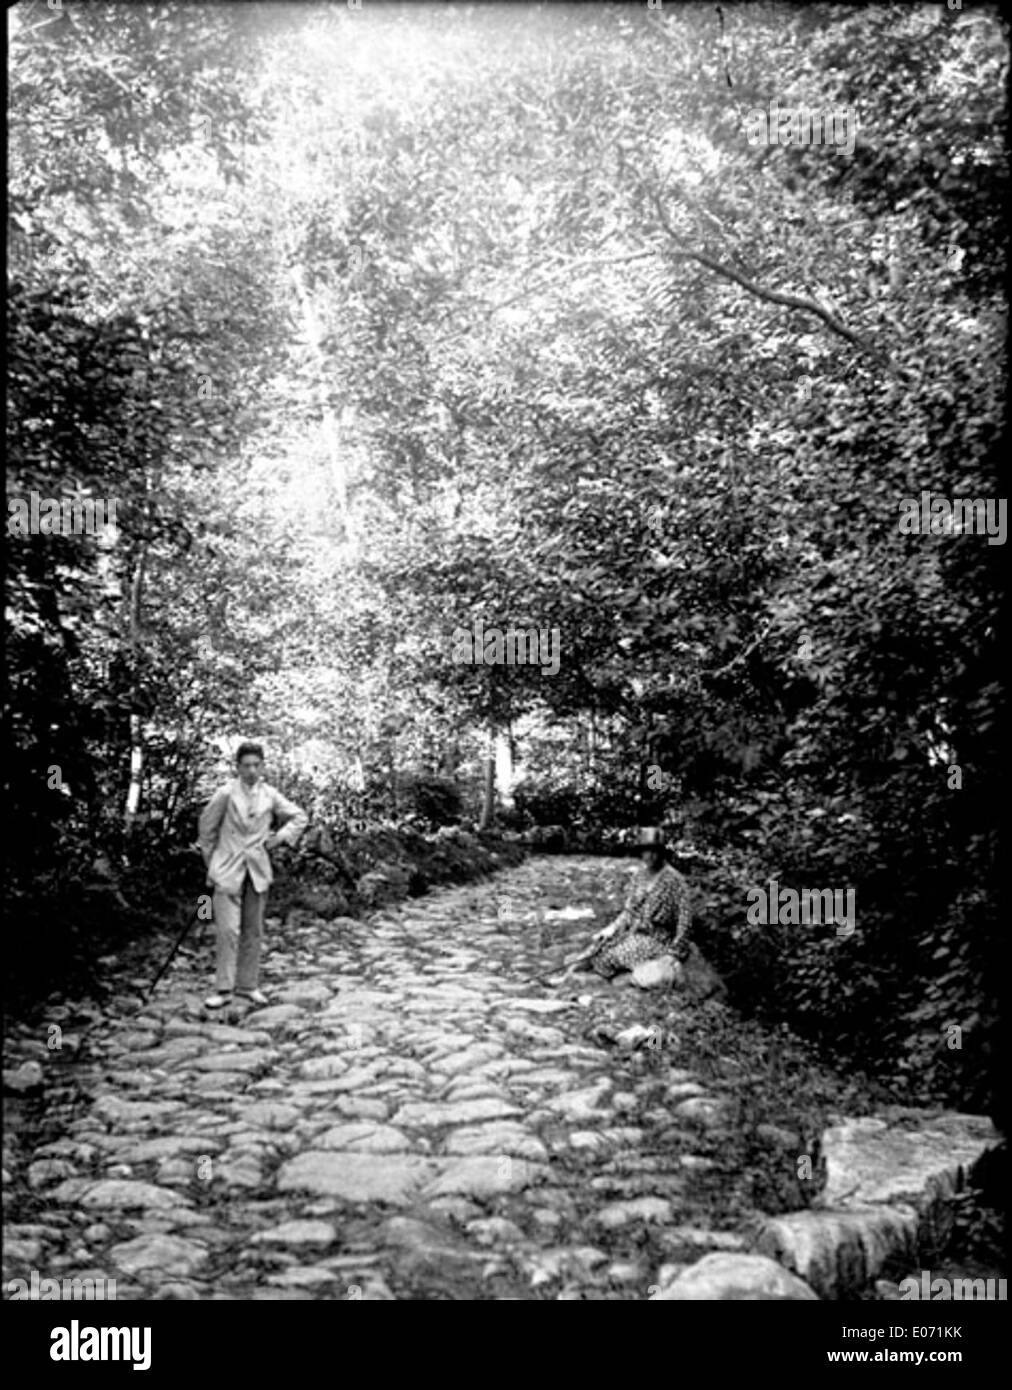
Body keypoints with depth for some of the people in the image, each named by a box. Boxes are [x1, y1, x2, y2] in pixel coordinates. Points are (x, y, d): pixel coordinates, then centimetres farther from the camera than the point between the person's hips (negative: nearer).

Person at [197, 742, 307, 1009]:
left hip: (258, 871, 4)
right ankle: (223, 989, -1)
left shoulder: (270, 795, 1)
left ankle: (248, 985, 20)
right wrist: (212, 863, 8)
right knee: (228, 929, -9)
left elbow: (299, 817, 13)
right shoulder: (226, 793, -7)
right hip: (228, 870, -4)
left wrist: (281, 836, 0)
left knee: (253, 931, 9)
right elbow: (207, 827, 4)